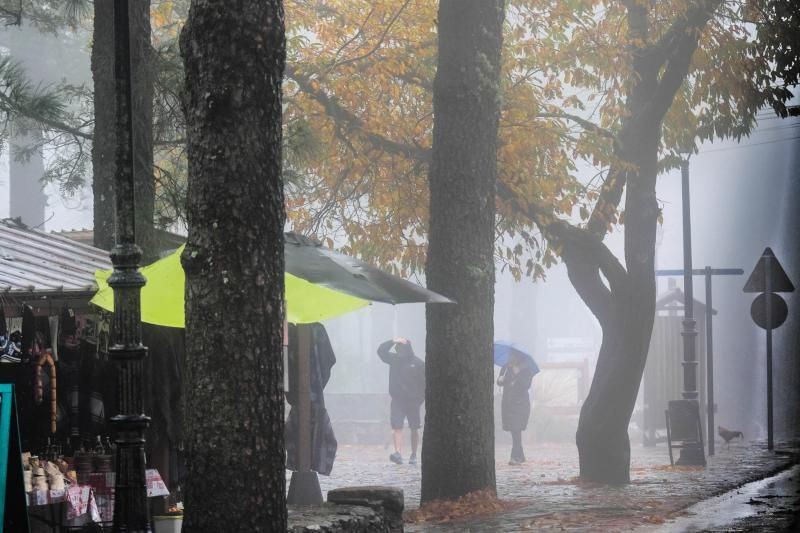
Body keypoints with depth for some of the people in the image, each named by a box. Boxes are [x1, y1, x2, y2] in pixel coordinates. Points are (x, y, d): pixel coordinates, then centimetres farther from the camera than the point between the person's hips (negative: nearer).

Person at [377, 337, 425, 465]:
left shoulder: (418, 363, -4)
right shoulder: (394, 359, 6)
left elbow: (424, 381, -3)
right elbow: (381, 351, 3)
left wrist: (422, 398, -9)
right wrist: (393, 341, -8)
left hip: (413, 400, -2)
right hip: (397, 399, 2)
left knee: (414, 429, 7)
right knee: (396, 426, -11)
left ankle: (413, 455, 17)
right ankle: (398, 453, -20)